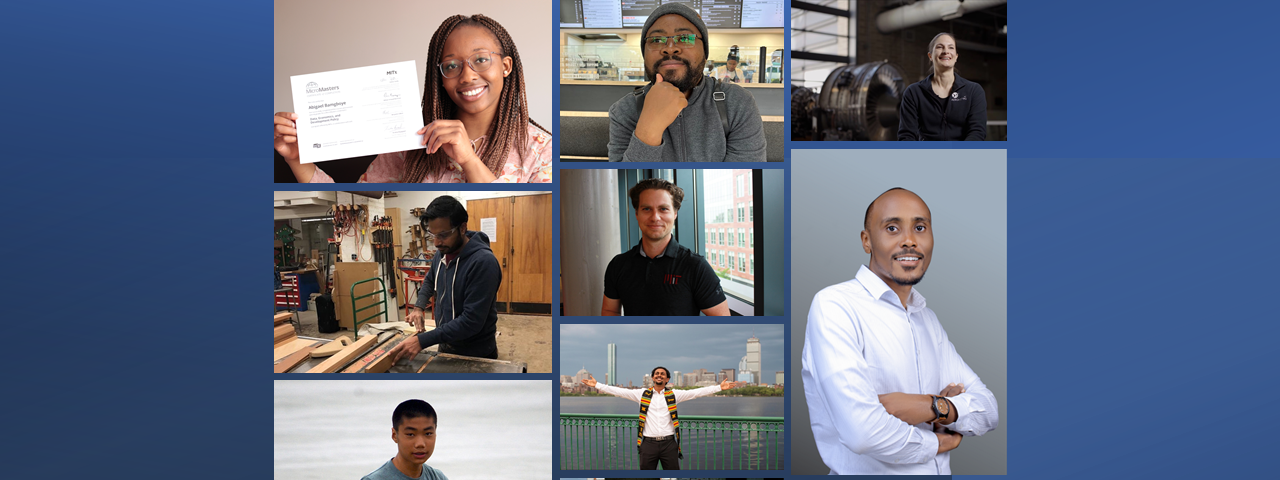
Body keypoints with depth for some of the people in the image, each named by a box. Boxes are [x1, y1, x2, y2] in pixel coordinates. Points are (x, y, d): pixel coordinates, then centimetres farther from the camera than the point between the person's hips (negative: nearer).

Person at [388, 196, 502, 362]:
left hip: (476, 355, -7)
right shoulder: (442, 252, -1)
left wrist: (422, 341, -29)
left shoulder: (483, 262, -25)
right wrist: (419, 307, 3)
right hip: (446, 347, 7)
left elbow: (471, 321, -29)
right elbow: (430, 280, 21)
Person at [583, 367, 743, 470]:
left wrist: (719, 387, -6)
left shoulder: (674, 395, 5)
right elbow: (619, 391, 4)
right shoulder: (642, 394, 7)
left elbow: (697, 392, 1)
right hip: (649, 443, 0)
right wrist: (597, 386, -2)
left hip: (669, 443, 0)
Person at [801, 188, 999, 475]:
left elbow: (988, 410, 7)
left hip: (940, 471, 6)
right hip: (867, 473, -5)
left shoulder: (928, 319, 11)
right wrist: (935, 443, -8)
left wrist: (934, 407, -13)